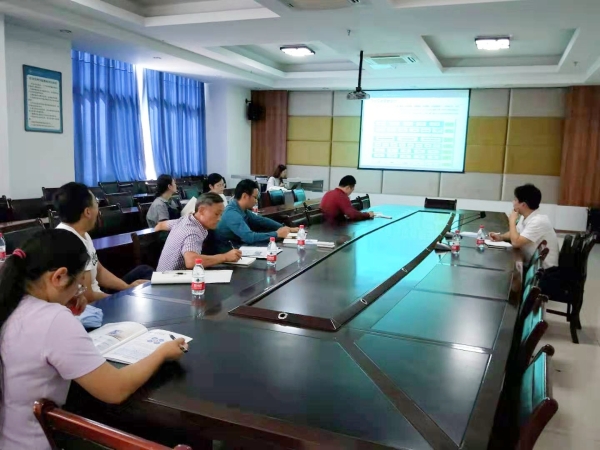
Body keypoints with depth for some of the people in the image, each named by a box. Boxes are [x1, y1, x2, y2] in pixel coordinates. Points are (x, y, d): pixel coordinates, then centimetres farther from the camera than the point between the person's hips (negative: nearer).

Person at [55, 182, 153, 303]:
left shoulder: (82, 234, 4)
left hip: (96, 297, 10)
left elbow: (99, 270, 15)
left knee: (144, 271, 16)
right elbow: (87, 297, -26)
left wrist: (128, 288, 1)